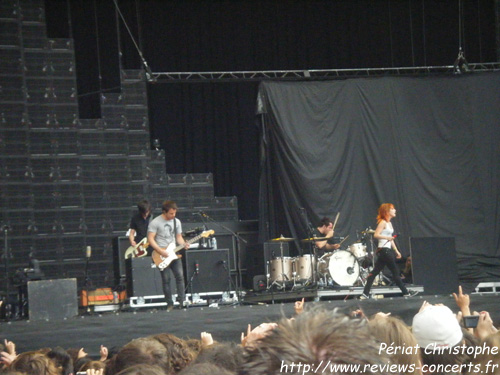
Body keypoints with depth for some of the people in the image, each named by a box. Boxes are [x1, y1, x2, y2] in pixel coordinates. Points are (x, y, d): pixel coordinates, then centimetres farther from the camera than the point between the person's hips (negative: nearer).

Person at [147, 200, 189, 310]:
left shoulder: (177, 221, 10)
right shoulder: (155, 222, -7)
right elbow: (150, 238, -9)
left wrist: (183, 244, -6)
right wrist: (160, 251, -17)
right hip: (161, 255, -4)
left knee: (180, 276, -7)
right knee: (166, 279, -3)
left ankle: (182, 301, -4)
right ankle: (170, 304, 2)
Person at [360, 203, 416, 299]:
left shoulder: (389, 223, 17)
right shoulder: (383, 222, -11)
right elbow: (376, 235, -19)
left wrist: (396, 251, 21)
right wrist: (386, 237, -30)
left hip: (388, 250, 9)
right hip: (384, 250, -9)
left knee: (375, 272, 3)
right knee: (395, 272, 0)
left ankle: (365, 294, 0)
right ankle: (406, 292, 8)